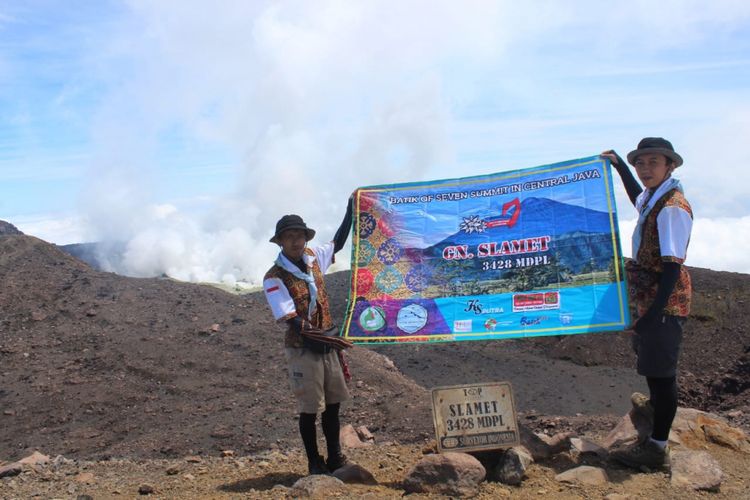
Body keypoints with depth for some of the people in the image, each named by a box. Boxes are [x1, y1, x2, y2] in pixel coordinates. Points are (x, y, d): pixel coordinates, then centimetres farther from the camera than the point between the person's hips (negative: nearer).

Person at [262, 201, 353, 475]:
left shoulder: (312, 257, 3)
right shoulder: (274, 278, -15)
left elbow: (337, 244, 21)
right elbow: (291, 319, -21)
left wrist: (350, 213, 16)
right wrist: (313, 337, -36)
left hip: (327, 344, 6)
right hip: (302, 349, -6)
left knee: (333, 404, 12)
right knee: (309, 409, 2)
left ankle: (334, 458, 24)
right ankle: (315, 463, 16)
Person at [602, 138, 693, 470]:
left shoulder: (672, 208, -25)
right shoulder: (652, 197, 5)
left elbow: (673, 266, -28)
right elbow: (639, 200, 34)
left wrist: (654, 312, -30)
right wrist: (619, 167, 32)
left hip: (665, 299, -11)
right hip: (649, 295, 11)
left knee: (660, 370, -3)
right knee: (647, 354, 29)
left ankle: (656, 447, 6)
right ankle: (655, 406, 55)